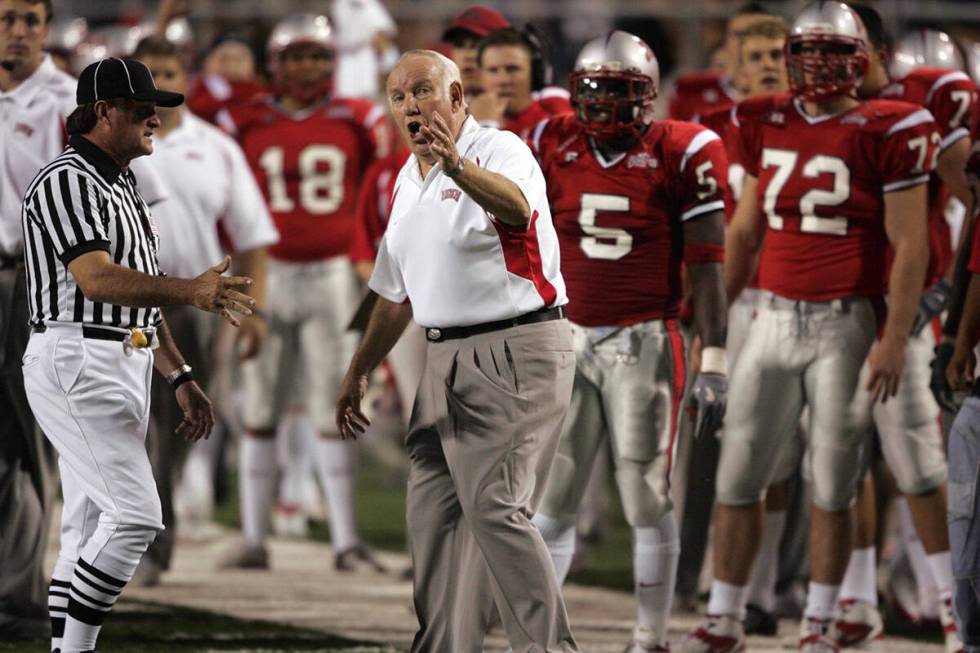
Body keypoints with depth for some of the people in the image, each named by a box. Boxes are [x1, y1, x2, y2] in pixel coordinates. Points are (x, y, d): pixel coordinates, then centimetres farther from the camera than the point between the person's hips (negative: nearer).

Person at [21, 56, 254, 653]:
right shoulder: (68, 180, -12)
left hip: (126, 366, 10)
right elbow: (98, 279, -25)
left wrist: (181, 378, 18)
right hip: (77, 363, -10)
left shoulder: (124, 188, 20)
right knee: (135, 515, -16)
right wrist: (191, 291, -37)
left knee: (91, 526, 7)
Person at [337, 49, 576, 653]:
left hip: (517, 351, -9)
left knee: (494, 508, -17)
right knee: (435, 511, 9)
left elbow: (515, 204, -37)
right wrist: (361, 371, 27)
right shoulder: (410, 179, 16)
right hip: (447, 355, 9)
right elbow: (396, 292, 26)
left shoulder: (500, 151, -10)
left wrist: (458, 166, -55)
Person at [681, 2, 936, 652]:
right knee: (738, 475, 4)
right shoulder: (768, 126, 8)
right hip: (774, 320, 5)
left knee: (832, 483, 3)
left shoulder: (885, 133, -7)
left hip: (845, 323, -4)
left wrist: (895, 340, -13)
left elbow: (910, 246, -8)